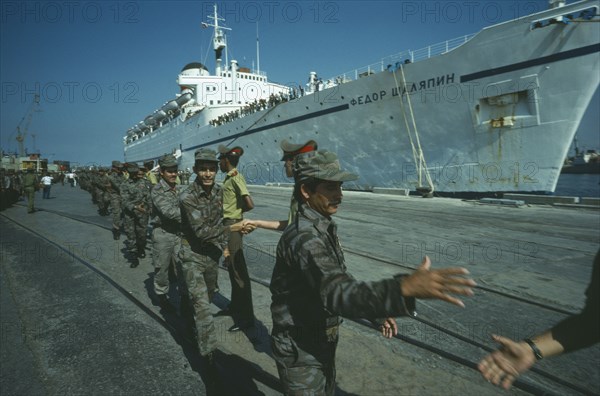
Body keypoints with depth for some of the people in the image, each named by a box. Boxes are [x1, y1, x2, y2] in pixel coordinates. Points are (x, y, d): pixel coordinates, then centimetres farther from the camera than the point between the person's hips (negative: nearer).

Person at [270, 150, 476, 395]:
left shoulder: (323, 227, 2)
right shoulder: (303, 236, -31)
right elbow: (338, 293, -44)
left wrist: (377, 311, 1)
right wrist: (404, 288, -56)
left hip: (321, 341, 9)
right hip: (300, 350, -9)